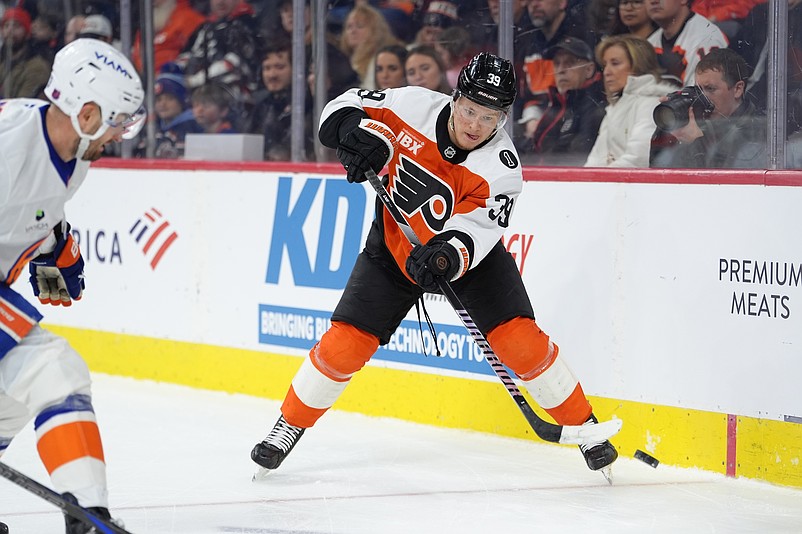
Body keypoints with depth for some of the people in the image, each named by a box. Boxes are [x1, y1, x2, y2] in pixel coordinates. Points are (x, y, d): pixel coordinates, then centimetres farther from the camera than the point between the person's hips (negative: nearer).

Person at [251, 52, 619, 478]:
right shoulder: (414, 106, -23)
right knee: (344, 343, -6)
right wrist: (358, 132, -32)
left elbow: (470, 236, -33)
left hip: (468, 254, -1)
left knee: (520, 339, -15)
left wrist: (445, 258, -54)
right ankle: (289, 426, 14)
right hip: (393, 245, 2)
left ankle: (582, 425, 1)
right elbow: (344, 107, -10)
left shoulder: (500, 168, -28)